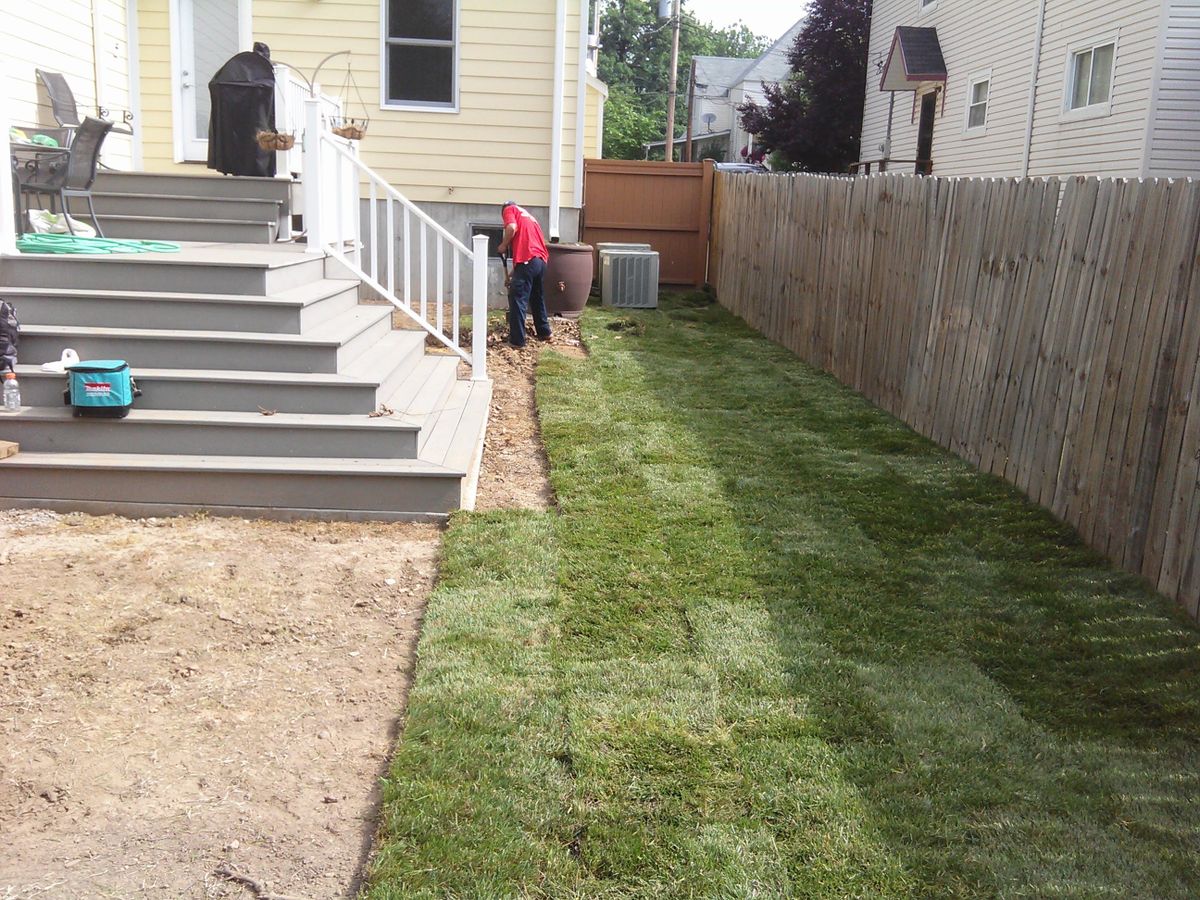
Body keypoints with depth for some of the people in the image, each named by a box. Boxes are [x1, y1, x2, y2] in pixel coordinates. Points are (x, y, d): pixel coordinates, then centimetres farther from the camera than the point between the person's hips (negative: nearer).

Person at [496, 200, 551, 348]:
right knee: (538, 298, 24)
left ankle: (517, 340, -2)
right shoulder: (527, 216, 34)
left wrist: (503, 246, 5)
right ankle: (544, 332, 34)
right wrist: (511, 274, 37)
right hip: (541, 260, 8)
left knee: (517, 300, -2)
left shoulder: (509, 209, 12)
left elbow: (512, 228, -12)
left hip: (528, 261, -8)